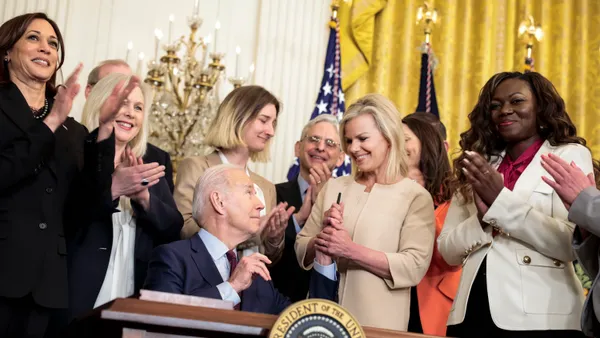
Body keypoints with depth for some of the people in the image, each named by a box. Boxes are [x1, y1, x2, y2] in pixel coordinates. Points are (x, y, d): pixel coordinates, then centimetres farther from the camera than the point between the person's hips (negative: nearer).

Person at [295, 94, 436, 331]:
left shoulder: (415, 196, -6)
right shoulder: (333, 188, 5)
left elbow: (415, 267, -15)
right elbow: (301, 252, 7)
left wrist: (351, 250, -20)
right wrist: (323, 238, -13)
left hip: (379, 324, -3)